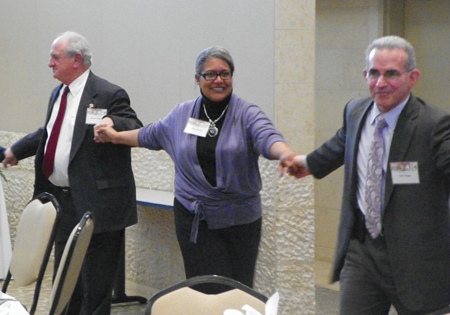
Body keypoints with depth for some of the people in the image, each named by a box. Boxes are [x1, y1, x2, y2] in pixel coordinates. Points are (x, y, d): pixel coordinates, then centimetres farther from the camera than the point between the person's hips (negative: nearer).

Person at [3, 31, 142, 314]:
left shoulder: (108, 95, -11)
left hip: (95, 203, -8)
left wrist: (113, 123, -34)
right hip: (63, 201, 8)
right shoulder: (58, 94, 16)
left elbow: (136, 131, -14)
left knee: (96, 283, -3)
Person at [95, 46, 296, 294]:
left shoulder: (247, 114, -3)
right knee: (212, 293, -6)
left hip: (240, 218, -1)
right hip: (195, 218, 1)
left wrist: (286, 154, -44)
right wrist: (115, 136, 32)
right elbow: (151, 136, 26)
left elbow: (267, 138, -23)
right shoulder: (182, 115, 9)